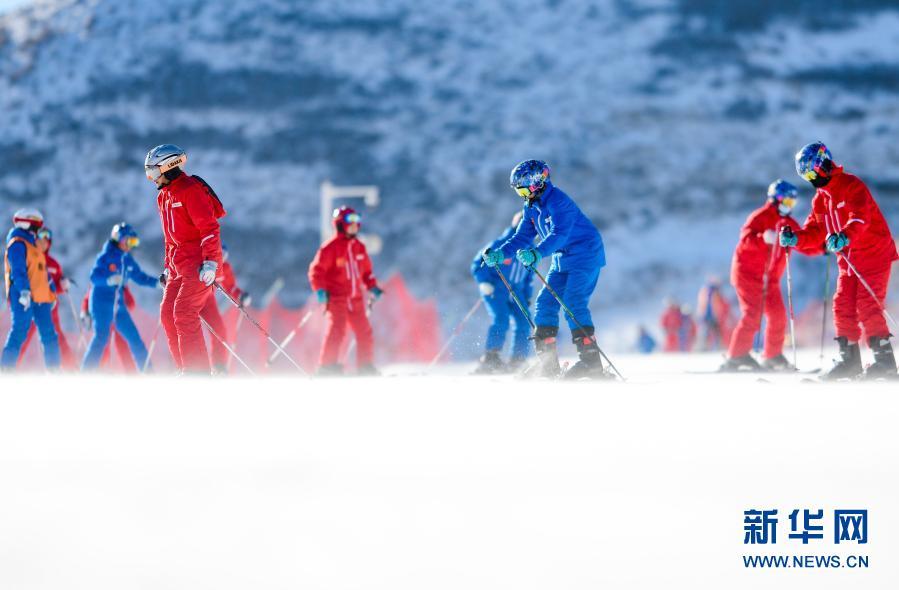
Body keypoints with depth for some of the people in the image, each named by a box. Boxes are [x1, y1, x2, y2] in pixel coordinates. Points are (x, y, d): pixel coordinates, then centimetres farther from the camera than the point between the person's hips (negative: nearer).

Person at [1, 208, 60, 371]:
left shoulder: (33, 245, 22)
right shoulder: (18, 244, -8)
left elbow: (42, 272, 26)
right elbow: (18, 270, -20)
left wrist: (51, 293, 23)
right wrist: (24, 291, -31)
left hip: (39, 298, 9)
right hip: (23, 298, -9)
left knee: (49, 334, 7)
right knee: (19, 332, -12)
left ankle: (54, 371, 10)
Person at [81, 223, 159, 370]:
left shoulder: (127, 259, 10)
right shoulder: (105, 256, -9)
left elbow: (139, 276, 18)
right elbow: (94, 277, -18)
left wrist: (157, 282, 5)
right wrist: (109, 280, -35)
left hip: (118, 304, 7)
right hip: (102, 302, -7)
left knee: (134, 337, 5)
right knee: (101, 337, -18)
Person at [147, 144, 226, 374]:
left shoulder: (190, 190, -13)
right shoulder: (165, 196, 17)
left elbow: (209, 227, -19)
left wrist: (210, 262, -25)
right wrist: (168, 267, 23)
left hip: (199, 262, -10)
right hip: (179, 265, 10)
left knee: (183, 313, -17)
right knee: (168, 314, 4)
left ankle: (198, 371, -16)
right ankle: (186, 371, 7)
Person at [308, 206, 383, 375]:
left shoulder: (359, 247, 12)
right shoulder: (330, 247, -8)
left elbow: (366, 271, 23)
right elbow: (316, 270, -9)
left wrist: (372, 287, 11)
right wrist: (320, 290, -20)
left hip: (356, 299, 6)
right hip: (336, 298, -6)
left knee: (365, 332, 4)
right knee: (336, 331, -16)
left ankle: (366, 367, 13)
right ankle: (328, 367, -10)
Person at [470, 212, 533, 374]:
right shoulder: (499, 246, -11)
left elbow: (528, 277, 21)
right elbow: (478, 264, -7)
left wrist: (527, 298, 14)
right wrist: (485, 284, -17)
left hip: (516, 292, 6)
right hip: (495, 290, -6)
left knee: (524, 322, -10)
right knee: (501, 320, -24)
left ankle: (517, 362, -6)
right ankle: (490, 358, -21)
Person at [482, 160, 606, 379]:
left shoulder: (557, 201, -21)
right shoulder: (531, 208, 8)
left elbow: (560, 233, -33)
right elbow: (522, 237, 10)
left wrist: (537, 253, -47)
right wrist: (499, 254, -7)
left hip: (585, 256, -9)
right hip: (563, 261, 9)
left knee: (573, 302, -21)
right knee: (545, 302, 1)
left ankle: (591, 360, -22)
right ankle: (547, 363, 2)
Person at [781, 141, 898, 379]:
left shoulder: (852, 186, -15)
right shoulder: (821, 198, 12)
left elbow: (859, 218, -31)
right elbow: (815, 232, 11)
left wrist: (845, 236, -50)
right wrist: (795, 238, -9)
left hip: (874, 253, -8)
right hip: (848, 260, 8)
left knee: (867, 306, -15)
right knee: (843, 306, 1)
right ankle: (849, 358, 5)